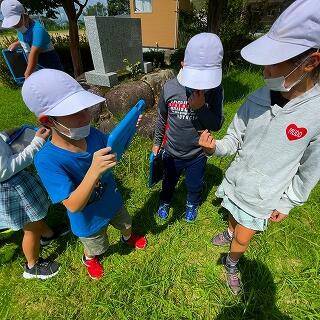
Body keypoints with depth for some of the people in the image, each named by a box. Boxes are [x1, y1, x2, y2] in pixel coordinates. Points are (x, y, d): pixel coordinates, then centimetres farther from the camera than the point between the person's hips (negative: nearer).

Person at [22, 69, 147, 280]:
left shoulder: (93, 134, -23)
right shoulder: (48, 160, -35)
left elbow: (115, 154, -5)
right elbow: (74, 206, -37)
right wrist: (94, 169, -51)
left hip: (114, 202, 4)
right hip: (89, 219, -3)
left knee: (126, 224, 34)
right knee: (94, 247, 30)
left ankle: (128, 238, 71)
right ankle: (89, 259, 67)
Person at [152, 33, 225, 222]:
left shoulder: (215, 91, -18)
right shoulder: (170, 88, -17)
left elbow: (217, 125, -15)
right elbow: (162, 118, -1)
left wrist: (201, 107, -32)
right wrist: (157, 142, 10)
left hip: (198, 154, 0)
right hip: (172, 152, 1)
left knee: (195, 185, 25)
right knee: (169, 182, 26)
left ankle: (192, 203, 58)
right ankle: (165, 201, 57)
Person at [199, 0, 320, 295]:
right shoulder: (256, 100, -16)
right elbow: (234, 141, -7)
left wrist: (288, 204, -3)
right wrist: (214, 147, -29)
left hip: (263, 198, -2)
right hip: (235, 183, 3)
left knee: (243, 240, 15)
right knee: (234, 216, 30)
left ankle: (231, 263, 47)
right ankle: (231, 232, 63)